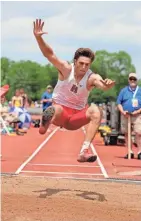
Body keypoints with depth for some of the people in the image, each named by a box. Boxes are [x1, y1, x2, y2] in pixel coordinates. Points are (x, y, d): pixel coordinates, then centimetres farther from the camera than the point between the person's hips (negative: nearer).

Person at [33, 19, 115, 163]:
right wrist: (38, 37, -39)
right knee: (55, 110, -43)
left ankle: (84, 152, -33)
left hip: (77, 116, 4)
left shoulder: (92, 78, -11)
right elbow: (49, 54, -23)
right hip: (60, 111, -4)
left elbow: (103, 85, -33)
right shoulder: (66, 69, -12)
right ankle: (45, 124, -13)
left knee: (96, 111, -30)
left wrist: (108, 84, -58)